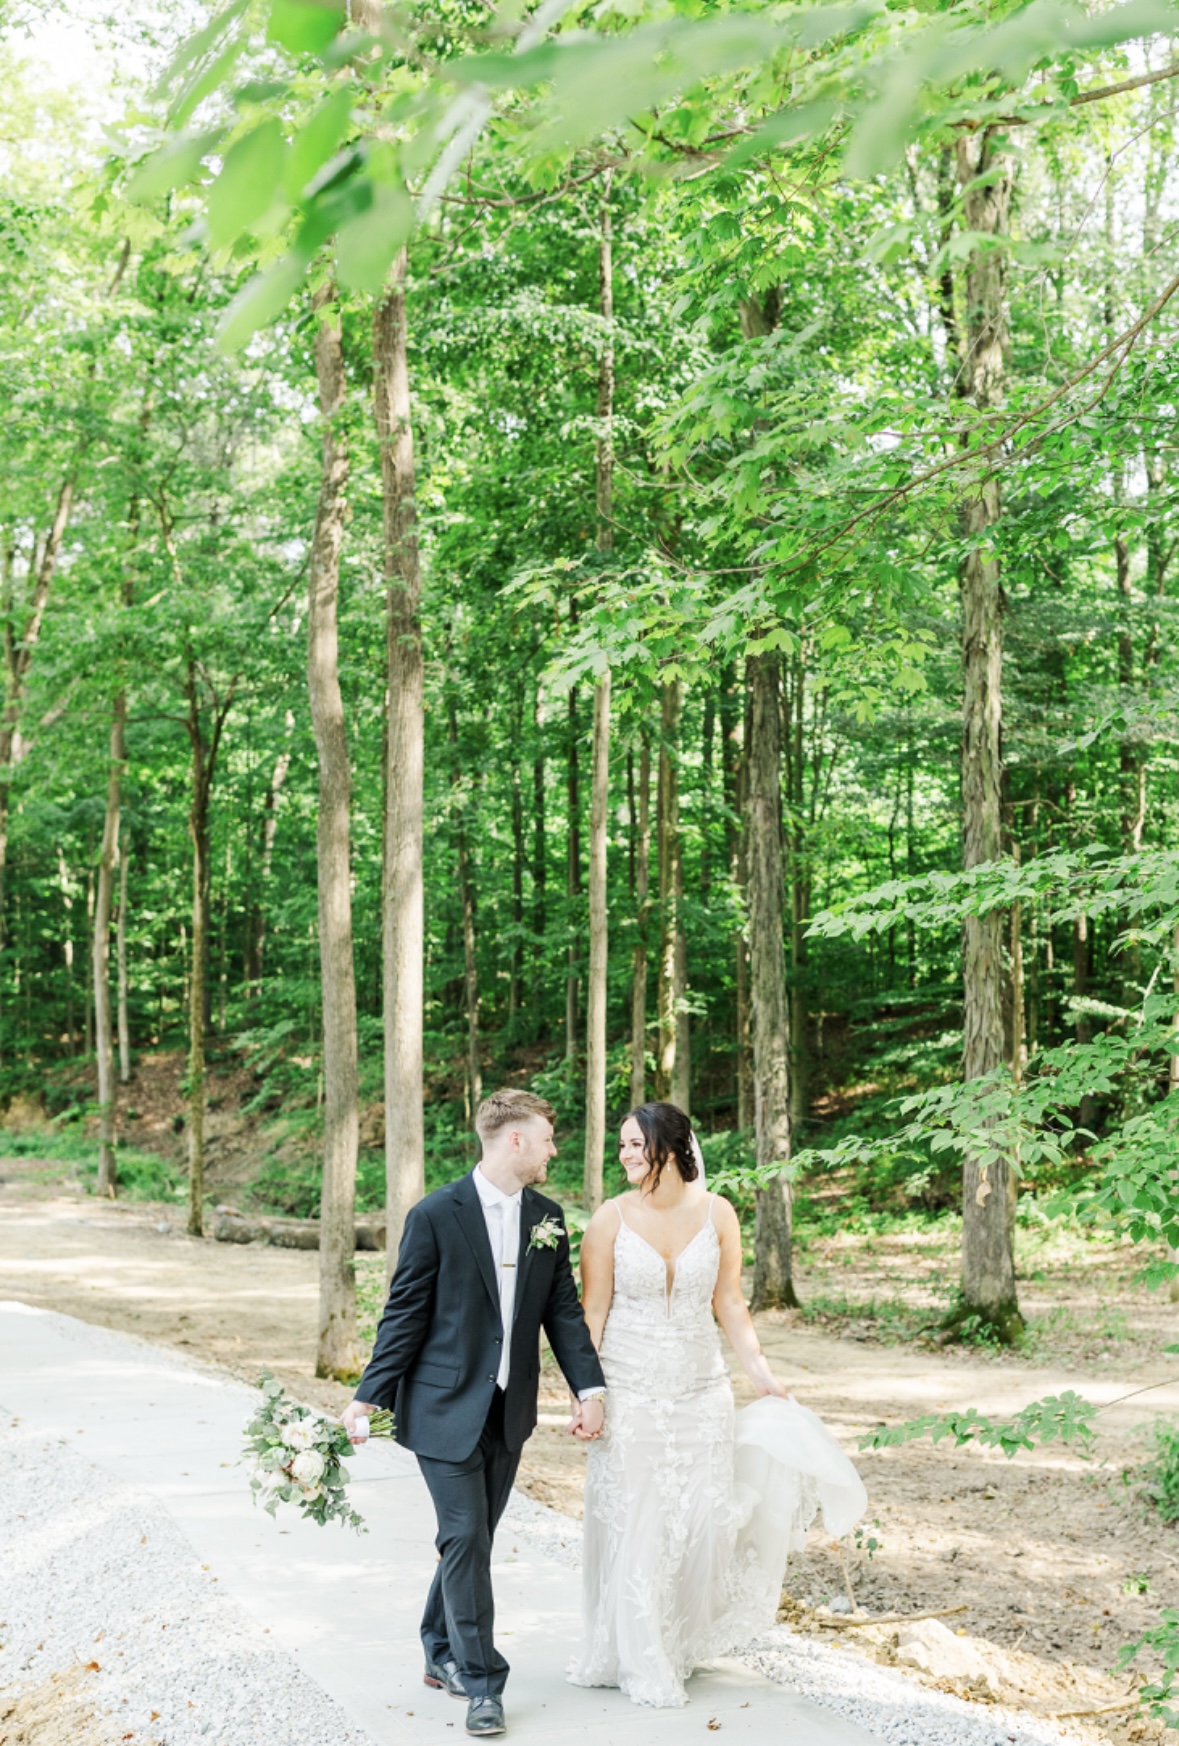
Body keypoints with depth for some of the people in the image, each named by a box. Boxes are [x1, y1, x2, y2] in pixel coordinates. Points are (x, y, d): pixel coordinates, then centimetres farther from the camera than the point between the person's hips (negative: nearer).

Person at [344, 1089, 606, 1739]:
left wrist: (589, 1388, -3)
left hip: (509, 1411, 6)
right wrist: (368, 1396, -10)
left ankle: (442, 1655, 31)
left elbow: (563, 1308, 7)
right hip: (446, 1408, -5)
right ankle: (481, 1682, 4)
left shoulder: (548, 1217, 5)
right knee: (465, 1538, -5)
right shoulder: (436, 1215, -12)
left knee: (474, 1537, 14)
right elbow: (405, 1314, -8)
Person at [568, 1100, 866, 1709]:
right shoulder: (611, 1219, -7)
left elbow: (728, 1303, 5)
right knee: (632, 1525, 2)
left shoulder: (716, 1213, -2)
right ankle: (640, 1662, 17)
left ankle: (686, 1641, 28)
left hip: (701, 1393, 2)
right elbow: (592, 1311, -4)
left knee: (702, 1520, 5)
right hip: (629, 1395, -2)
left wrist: (761, 1372, -2)